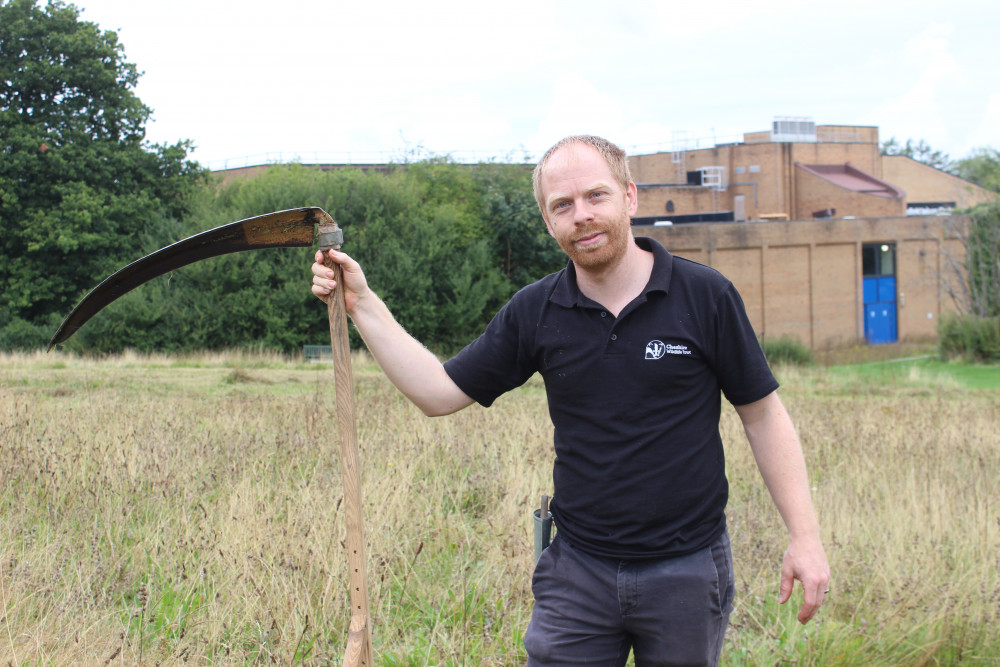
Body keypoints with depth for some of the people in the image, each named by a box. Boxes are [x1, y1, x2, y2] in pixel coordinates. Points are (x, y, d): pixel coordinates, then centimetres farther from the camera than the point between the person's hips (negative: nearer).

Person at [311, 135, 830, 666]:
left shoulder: (705, 296, -5)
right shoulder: (534, 313, 2)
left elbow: (763, 416, -1)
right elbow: (439, 392, 5)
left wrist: (804, 536, -7)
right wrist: (362, 305, -3)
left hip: (687, 570, -2)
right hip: (577, 572, 2)